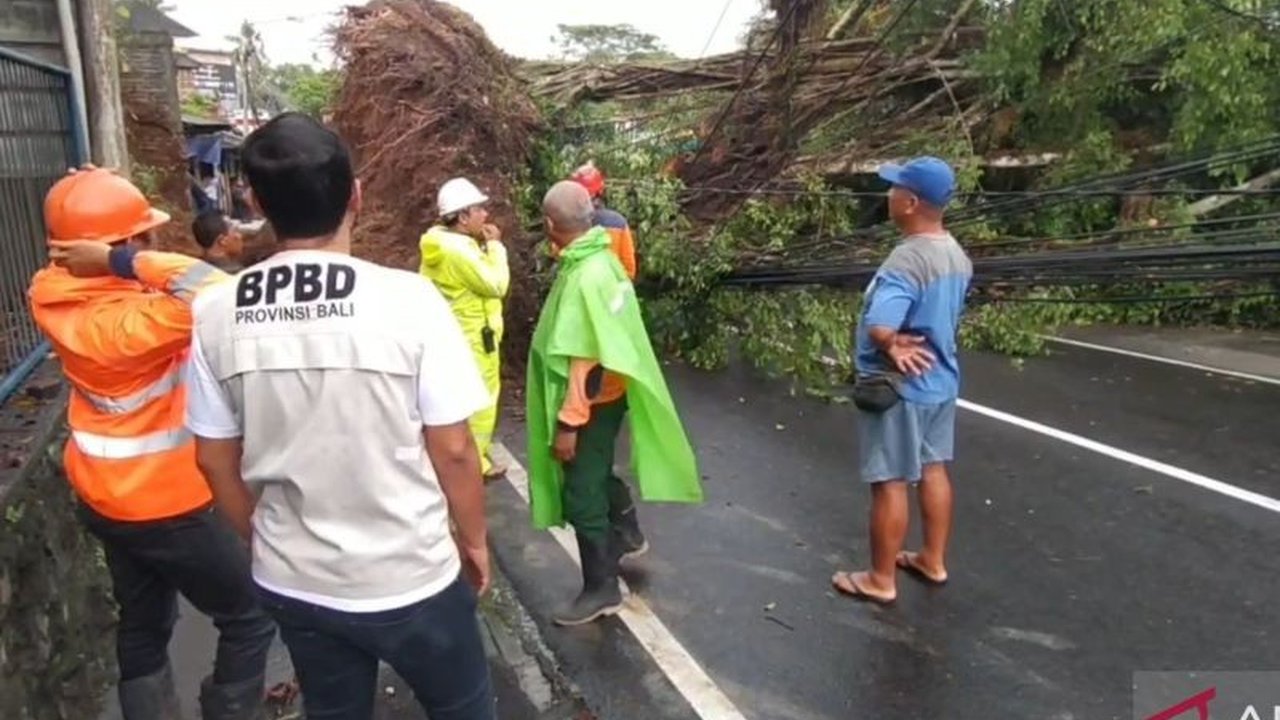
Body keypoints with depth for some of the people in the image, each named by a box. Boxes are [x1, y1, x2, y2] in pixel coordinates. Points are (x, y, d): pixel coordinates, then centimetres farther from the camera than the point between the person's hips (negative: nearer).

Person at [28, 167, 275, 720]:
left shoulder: (58, 296, -7)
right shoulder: (124, 321, -31)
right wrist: (128, 262, -34)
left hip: (108, 499, 9)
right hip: (167, 505, -9)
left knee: (143, 627, 23)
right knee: (249, 620, 9)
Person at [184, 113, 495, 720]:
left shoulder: (217, 314, -10)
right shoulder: (409, 299, -20)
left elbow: (217, 462, 0)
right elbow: (452, 449, -14)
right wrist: (474, 540, 3)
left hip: (292, 582, 4)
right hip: (409, 578, -3)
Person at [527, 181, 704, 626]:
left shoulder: (585, 277, -26)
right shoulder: (599, 258, 3)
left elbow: (585, 361, -27)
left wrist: (568, 423, -24)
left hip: (591, 401, -10)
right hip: (604, 394, 10)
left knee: (580, 494, 0)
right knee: (596, 475, 26)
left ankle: (601, 588, 14)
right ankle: (623, 537, 49)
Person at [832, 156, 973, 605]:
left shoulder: (907, 260, -27)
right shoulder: (957, 255, 4)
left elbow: (879, 328, -38)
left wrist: (894, 346, -18)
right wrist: (915, 343, 2)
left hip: (900, 387, -9)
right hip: (941, 381, 9)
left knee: (889, 483, 3)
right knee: (933, 470, 20)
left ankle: (881, 580, 16)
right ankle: (934, 560, 36)